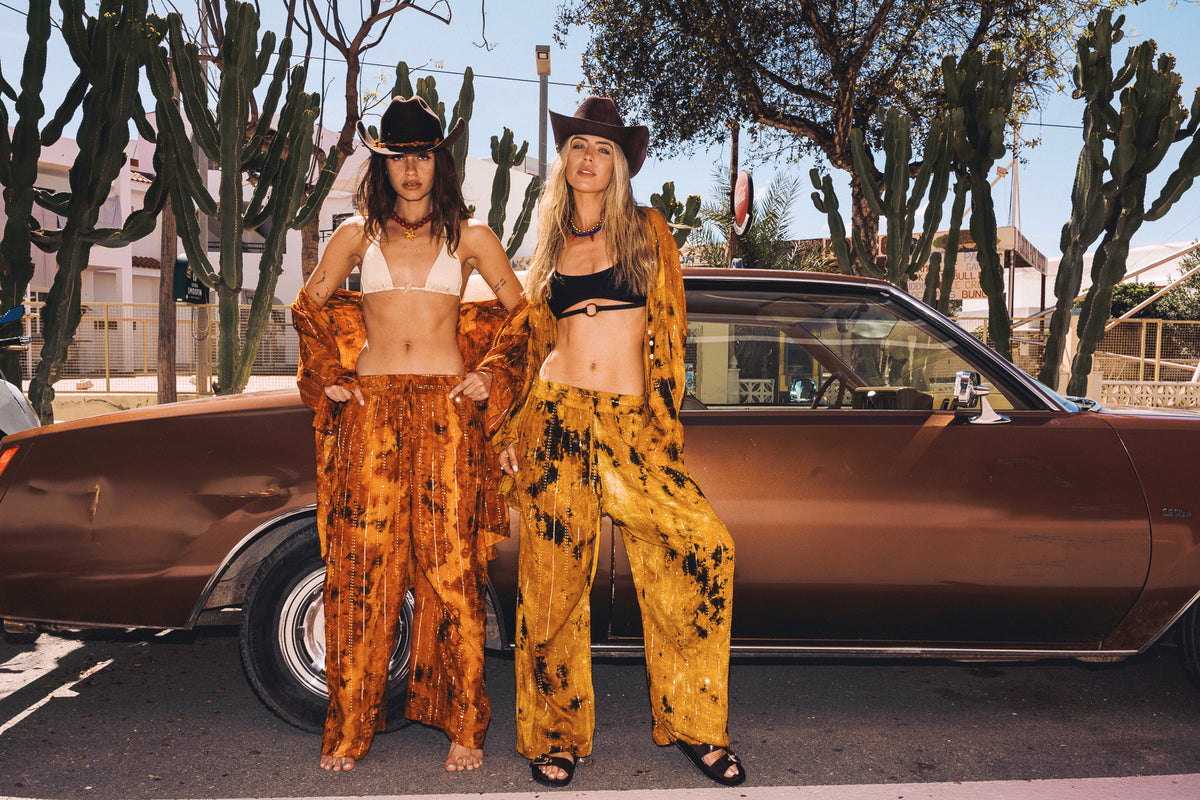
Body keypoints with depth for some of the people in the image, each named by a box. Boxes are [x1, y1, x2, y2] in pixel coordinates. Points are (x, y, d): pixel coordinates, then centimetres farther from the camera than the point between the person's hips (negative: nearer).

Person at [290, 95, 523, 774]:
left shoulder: (469, 236, 10)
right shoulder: (357, 234, 14)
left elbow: (523, 314, 13)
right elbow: (310, 308, 21)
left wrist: (492, 375, 3)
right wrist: (328, 379, 10)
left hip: (448, 411, -1)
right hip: (371, 411, 1)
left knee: (450, 563, -3)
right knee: (364, 563, -1)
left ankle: (465, 722, 9)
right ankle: (352, 726, 11)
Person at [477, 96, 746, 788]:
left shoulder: (648, 231, 10)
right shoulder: (551, 247, 15)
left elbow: (670, 328, 5)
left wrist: (661, 419, -2)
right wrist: (507, 425, 6)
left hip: (632, 423, -1)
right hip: (557, 416, 2)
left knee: (705, 547, -16)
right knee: (556, 576, -1)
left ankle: (695, 725, 2)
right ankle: (558, 735, 17)